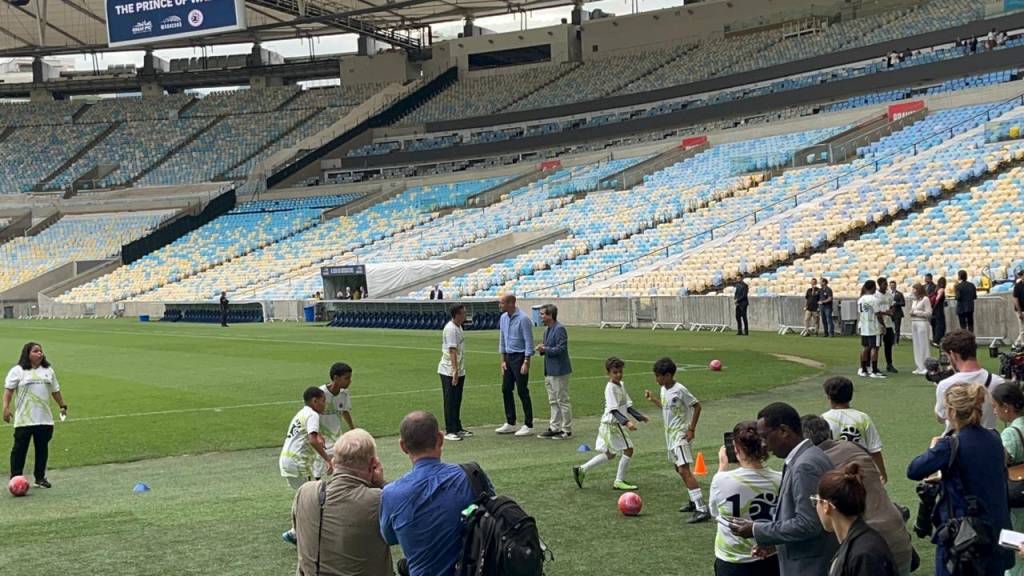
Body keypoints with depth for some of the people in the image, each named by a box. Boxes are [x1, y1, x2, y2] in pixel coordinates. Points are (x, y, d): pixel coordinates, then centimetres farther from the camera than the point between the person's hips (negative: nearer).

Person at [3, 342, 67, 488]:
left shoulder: (48, 371, 15)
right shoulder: (18, 371, -1)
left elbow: (55, 391, 22)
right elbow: (8, 390, -6)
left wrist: (62, 406, 22)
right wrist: (6, 408, -16)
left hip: (45, 419, 5)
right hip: (24, 420, -4)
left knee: (42, 448, 8)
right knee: (20, 448, -1)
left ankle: (40, 477, 18)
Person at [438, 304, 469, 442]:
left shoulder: (458, 327, 12)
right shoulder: (451, 329, -18)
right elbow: (452, 351, -24)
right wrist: (455, 370, -28)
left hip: (458, 371, 9)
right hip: (449, 372, -9)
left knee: (457, 401, 15)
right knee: (450, 402, -5)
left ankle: (457, 428, 23)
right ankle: (449, 431, -1)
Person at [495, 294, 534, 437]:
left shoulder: (523, 319, -16)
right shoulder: (503, 318, 7)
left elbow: (529, 342, -16)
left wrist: (526, 363, -19)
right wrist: (503, 360, 11)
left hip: (520, 357, -8)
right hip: (508, 357, 8)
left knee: (522, 391, -5)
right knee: (506, 389, 9)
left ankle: (528, 425, 2)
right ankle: (510, 423, 18)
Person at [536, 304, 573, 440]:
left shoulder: (560, 329, -15)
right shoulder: (547, 330, 15)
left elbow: (561, 349, -22)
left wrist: (545, 349, -18)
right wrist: (542, 349, 1)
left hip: (559, 371, -10)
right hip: (549, 371, 10)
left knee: (562, 400, -3)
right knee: (553, 401, 14)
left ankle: (566, 430, 4)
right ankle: (554, 428, 22)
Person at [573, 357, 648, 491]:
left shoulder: (621, 385, 12)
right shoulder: (610, 388, -18)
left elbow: (627, 406, 20)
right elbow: (614, 410, -25)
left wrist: (640, 417, 17)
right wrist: (626, 422, -35)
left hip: (614, 424, 9)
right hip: (612, 423, -9)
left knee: (609, 454, 17)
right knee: (628, 450, -4)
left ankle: (581, 470, 21)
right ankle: (619, 481, 4)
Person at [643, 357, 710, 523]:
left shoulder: (680, 390, -18)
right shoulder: (664, 390, 7)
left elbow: (697, 406, -13)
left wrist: (691, 429, -14)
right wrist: (653, 399, 9)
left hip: (681, 434, -10)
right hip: (670, 434, 10)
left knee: (684, 470, -19)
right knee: (679, 469, 18)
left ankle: (702, 510, -22)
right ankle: (694, 502, 32)